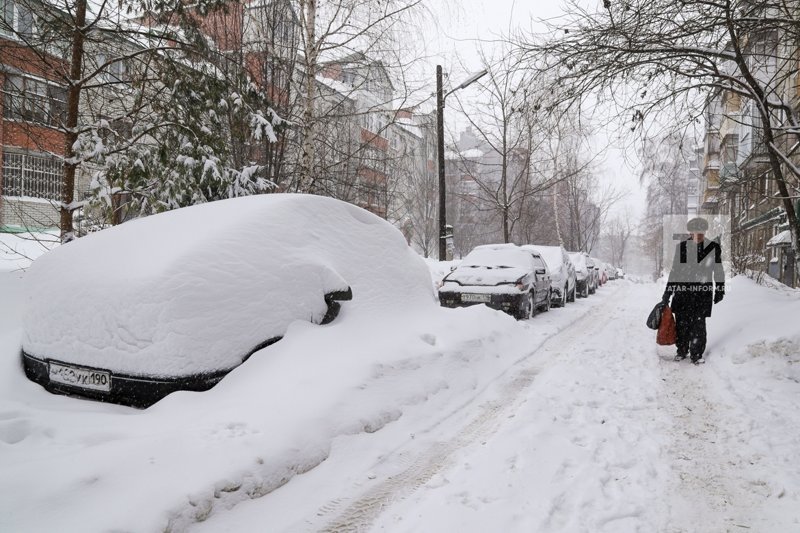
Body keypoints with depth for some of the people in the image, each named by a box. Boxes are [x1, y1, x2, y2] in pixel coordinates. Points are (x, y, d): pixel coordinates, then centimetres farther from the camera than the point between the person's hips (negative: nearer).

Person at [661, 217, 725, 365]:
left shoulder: (713, 247, 1)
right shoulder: (681, 247, 3)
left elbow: (718, 271, 10)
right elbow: (675, 271, 8)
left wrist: (719, 290, 9)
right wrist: (667, 292, 8)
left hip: (703, 291, -1)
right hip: (683, 290, 1)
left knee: (698, 324, -2)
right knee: (681, 322, 4)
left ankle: (696, 354, 13)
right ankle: (682, 350, 23)